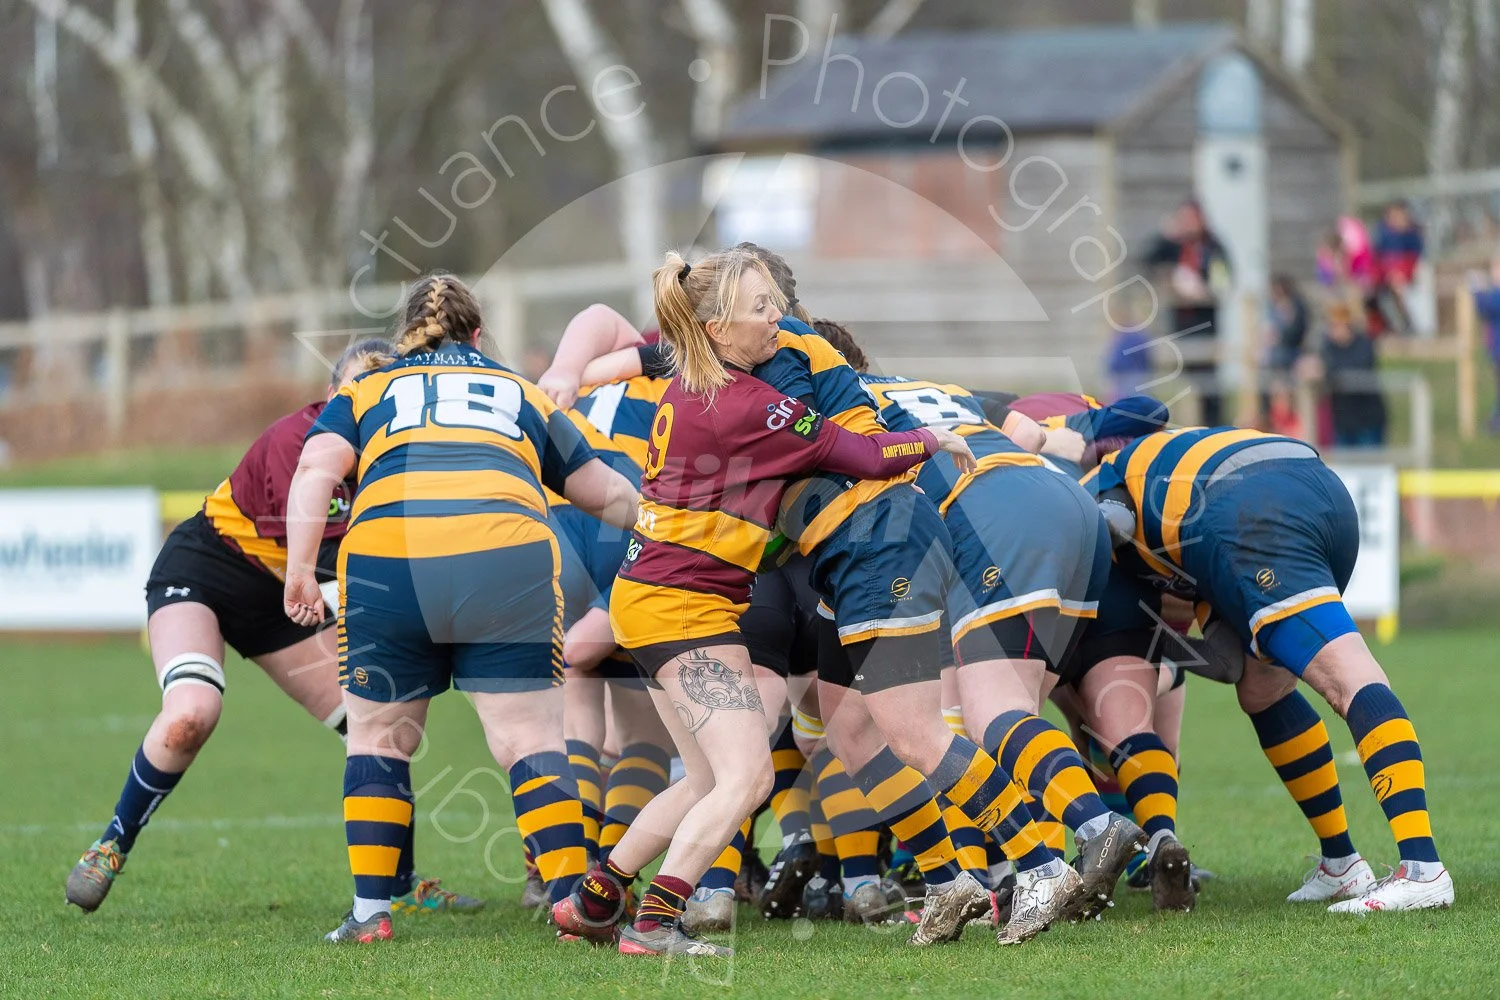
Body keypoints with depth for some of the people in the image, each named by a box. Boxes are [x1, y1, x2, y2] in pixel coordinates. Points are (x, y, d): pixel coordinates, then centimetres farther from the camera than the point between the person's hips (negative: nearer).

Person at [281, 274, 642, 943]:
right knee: (531, 743, 3)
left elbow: (315, 470, 7)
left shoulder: (366, 392, 27)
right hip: (508, 555, 0)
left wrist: (300, 569, 1)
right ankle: (573, 901, -7)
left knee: (379, 739, 16)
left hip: (384, 558, 0)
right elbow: (609, 497, 34)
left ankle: (370, 910, 12)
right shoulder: (522, 394, 31)